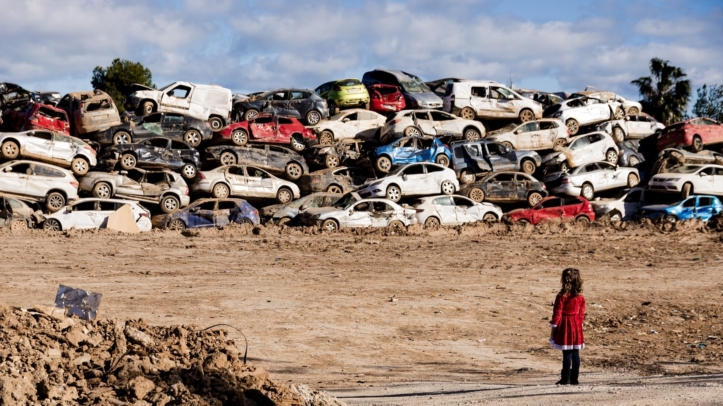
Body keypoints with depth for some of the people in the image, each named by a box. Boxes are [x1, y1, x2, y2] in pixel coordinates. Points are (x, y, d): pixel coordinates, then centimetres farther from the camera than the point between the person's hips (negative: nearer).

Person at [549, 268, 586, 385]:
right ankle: (574, 378, 10)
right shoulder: (580, 297, 2)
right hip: (576, 327, 5)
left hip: (565, 327, -5)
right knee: (575, 353, 7)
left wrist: (553, 328, -3)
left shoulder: (562, 296, -13)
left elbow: (557, 313, -10)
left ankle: (566, 379, 0)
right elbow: (581, 313, 8)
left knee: (567, 353, -3)